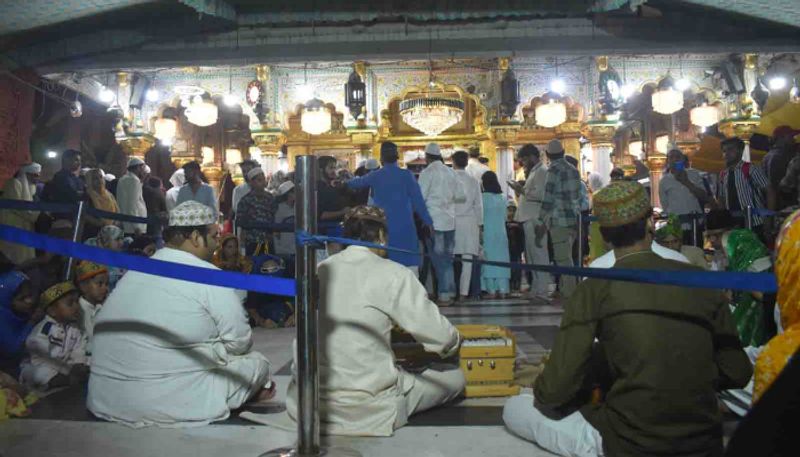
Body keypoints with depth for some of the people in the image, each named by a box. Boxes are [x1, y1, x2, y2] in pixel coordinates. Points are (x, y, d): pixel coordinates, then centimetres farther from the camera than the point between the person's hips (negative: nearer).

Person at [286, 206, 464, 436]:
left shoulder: (320, 269, 2)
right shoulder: (393, 274, -13)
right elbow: (441, 337, -11)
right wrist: (454, 342, 13)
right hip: (367, 408, -4)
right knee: (455, 377, 14)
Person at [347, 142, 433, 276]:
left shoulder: (374, 176, 4)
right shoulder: (406, 175, -5)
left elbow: (356, 183, 23)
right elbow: (418, 201, -6)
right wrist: (428, 222, 3)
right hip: (404, 227, -2)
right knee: (409, 264, 1)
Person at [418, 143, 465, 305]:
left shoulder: (427, 172, -8)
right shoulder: (450, 172, 7)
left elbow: (420, 197, -11)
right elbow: (461, 196, 7)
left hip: (433, 220, -5)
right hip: (449, 220, 5)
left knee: (439, 259, 1)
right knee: (447, 258, 13)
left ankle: (444, 295, 3)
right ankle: (449, 292, 17)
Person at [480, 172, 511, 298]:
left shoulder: (483, 197, -10)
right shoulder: (503, 198, 3)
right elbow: (505, 216, 11)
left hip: (487, 233, -4)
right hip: (501, 232, 4)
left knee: (488, 259, 1)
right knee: (501, 260, 7)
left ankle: (492, 289, -1)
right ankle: (502, 289, 6)